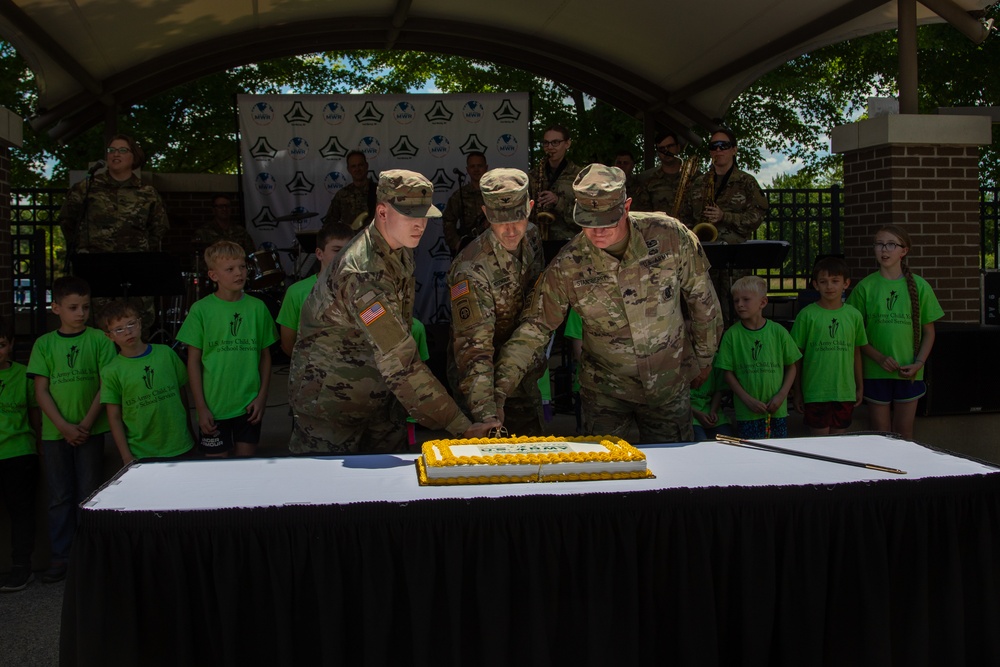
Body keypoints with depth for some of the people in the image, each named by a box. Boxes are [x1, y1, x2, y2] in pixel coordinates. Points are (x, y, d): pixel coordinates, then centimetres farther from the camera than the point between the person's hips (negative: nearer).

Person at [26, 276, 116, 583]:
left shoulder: (99, 339, 0)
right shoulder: (44, 344, 5)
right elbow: (41, 391, 1)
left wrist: (87, 423, -11)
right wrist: (64, 426, -9)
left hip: (90, 429, -2)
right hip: (55, 431, 2)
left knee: (88, 495, 4)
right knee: (59, 497, 7)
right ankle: (61, 556, 16)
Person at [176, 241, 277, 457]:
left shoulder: (257, 307, 2)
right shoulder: (201, 309, -5)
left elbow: (265, 355, 8)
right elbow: (193, 361, -2)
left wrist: (262, 396, 0)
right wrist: (201, 408, -5)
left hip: (249, 406, 2)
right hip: (214, 407, -2)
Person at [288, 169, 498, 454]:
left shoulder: (401, 250, 0)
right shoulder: (364, 274, -31)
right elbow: (401, 364, -34)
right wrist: (461, 427, -35)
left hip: (380, 398, 8)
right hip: (329, 404, -8)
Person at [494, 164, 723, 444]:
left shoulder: (669, 235, -17)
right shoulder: (567, 266, -18)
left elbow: (701, 296, -2)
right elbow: (534, 327, -13)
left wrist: (704, 357, 8)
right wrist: (500, 389, -23)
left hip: (669, 386, 1)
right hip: (605, 391, -1)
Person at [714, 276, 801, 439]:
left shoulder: (778, 332, 0)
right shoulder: (732, 334, -3)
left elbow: (791, 367, 7)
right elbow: (728, 372, -1)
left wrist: (781, 395, -5)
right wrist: (748, 400, -9)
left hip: (777, 409, 1)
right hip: (746, 413, -1)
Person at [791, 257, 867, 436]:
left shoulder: (853, 315, 5)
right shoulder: (807, 315, -4)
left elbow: (856, 353, 13)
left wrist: (860, 387, 16)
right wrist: (797, 392, 0)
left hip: (845, 392, 3)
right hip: (815, 392, -3)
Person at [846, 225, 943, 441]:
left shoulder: (919, 286, 2)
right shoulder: (866, 287, -1)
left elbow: (929, 332, 7)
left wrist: (919, 363, -6)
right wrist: (879, 358, -12)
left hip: (908, 373, 1)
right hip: (875, 372, -1)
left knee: (904, 431, 8)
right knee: (880, 433, 5)